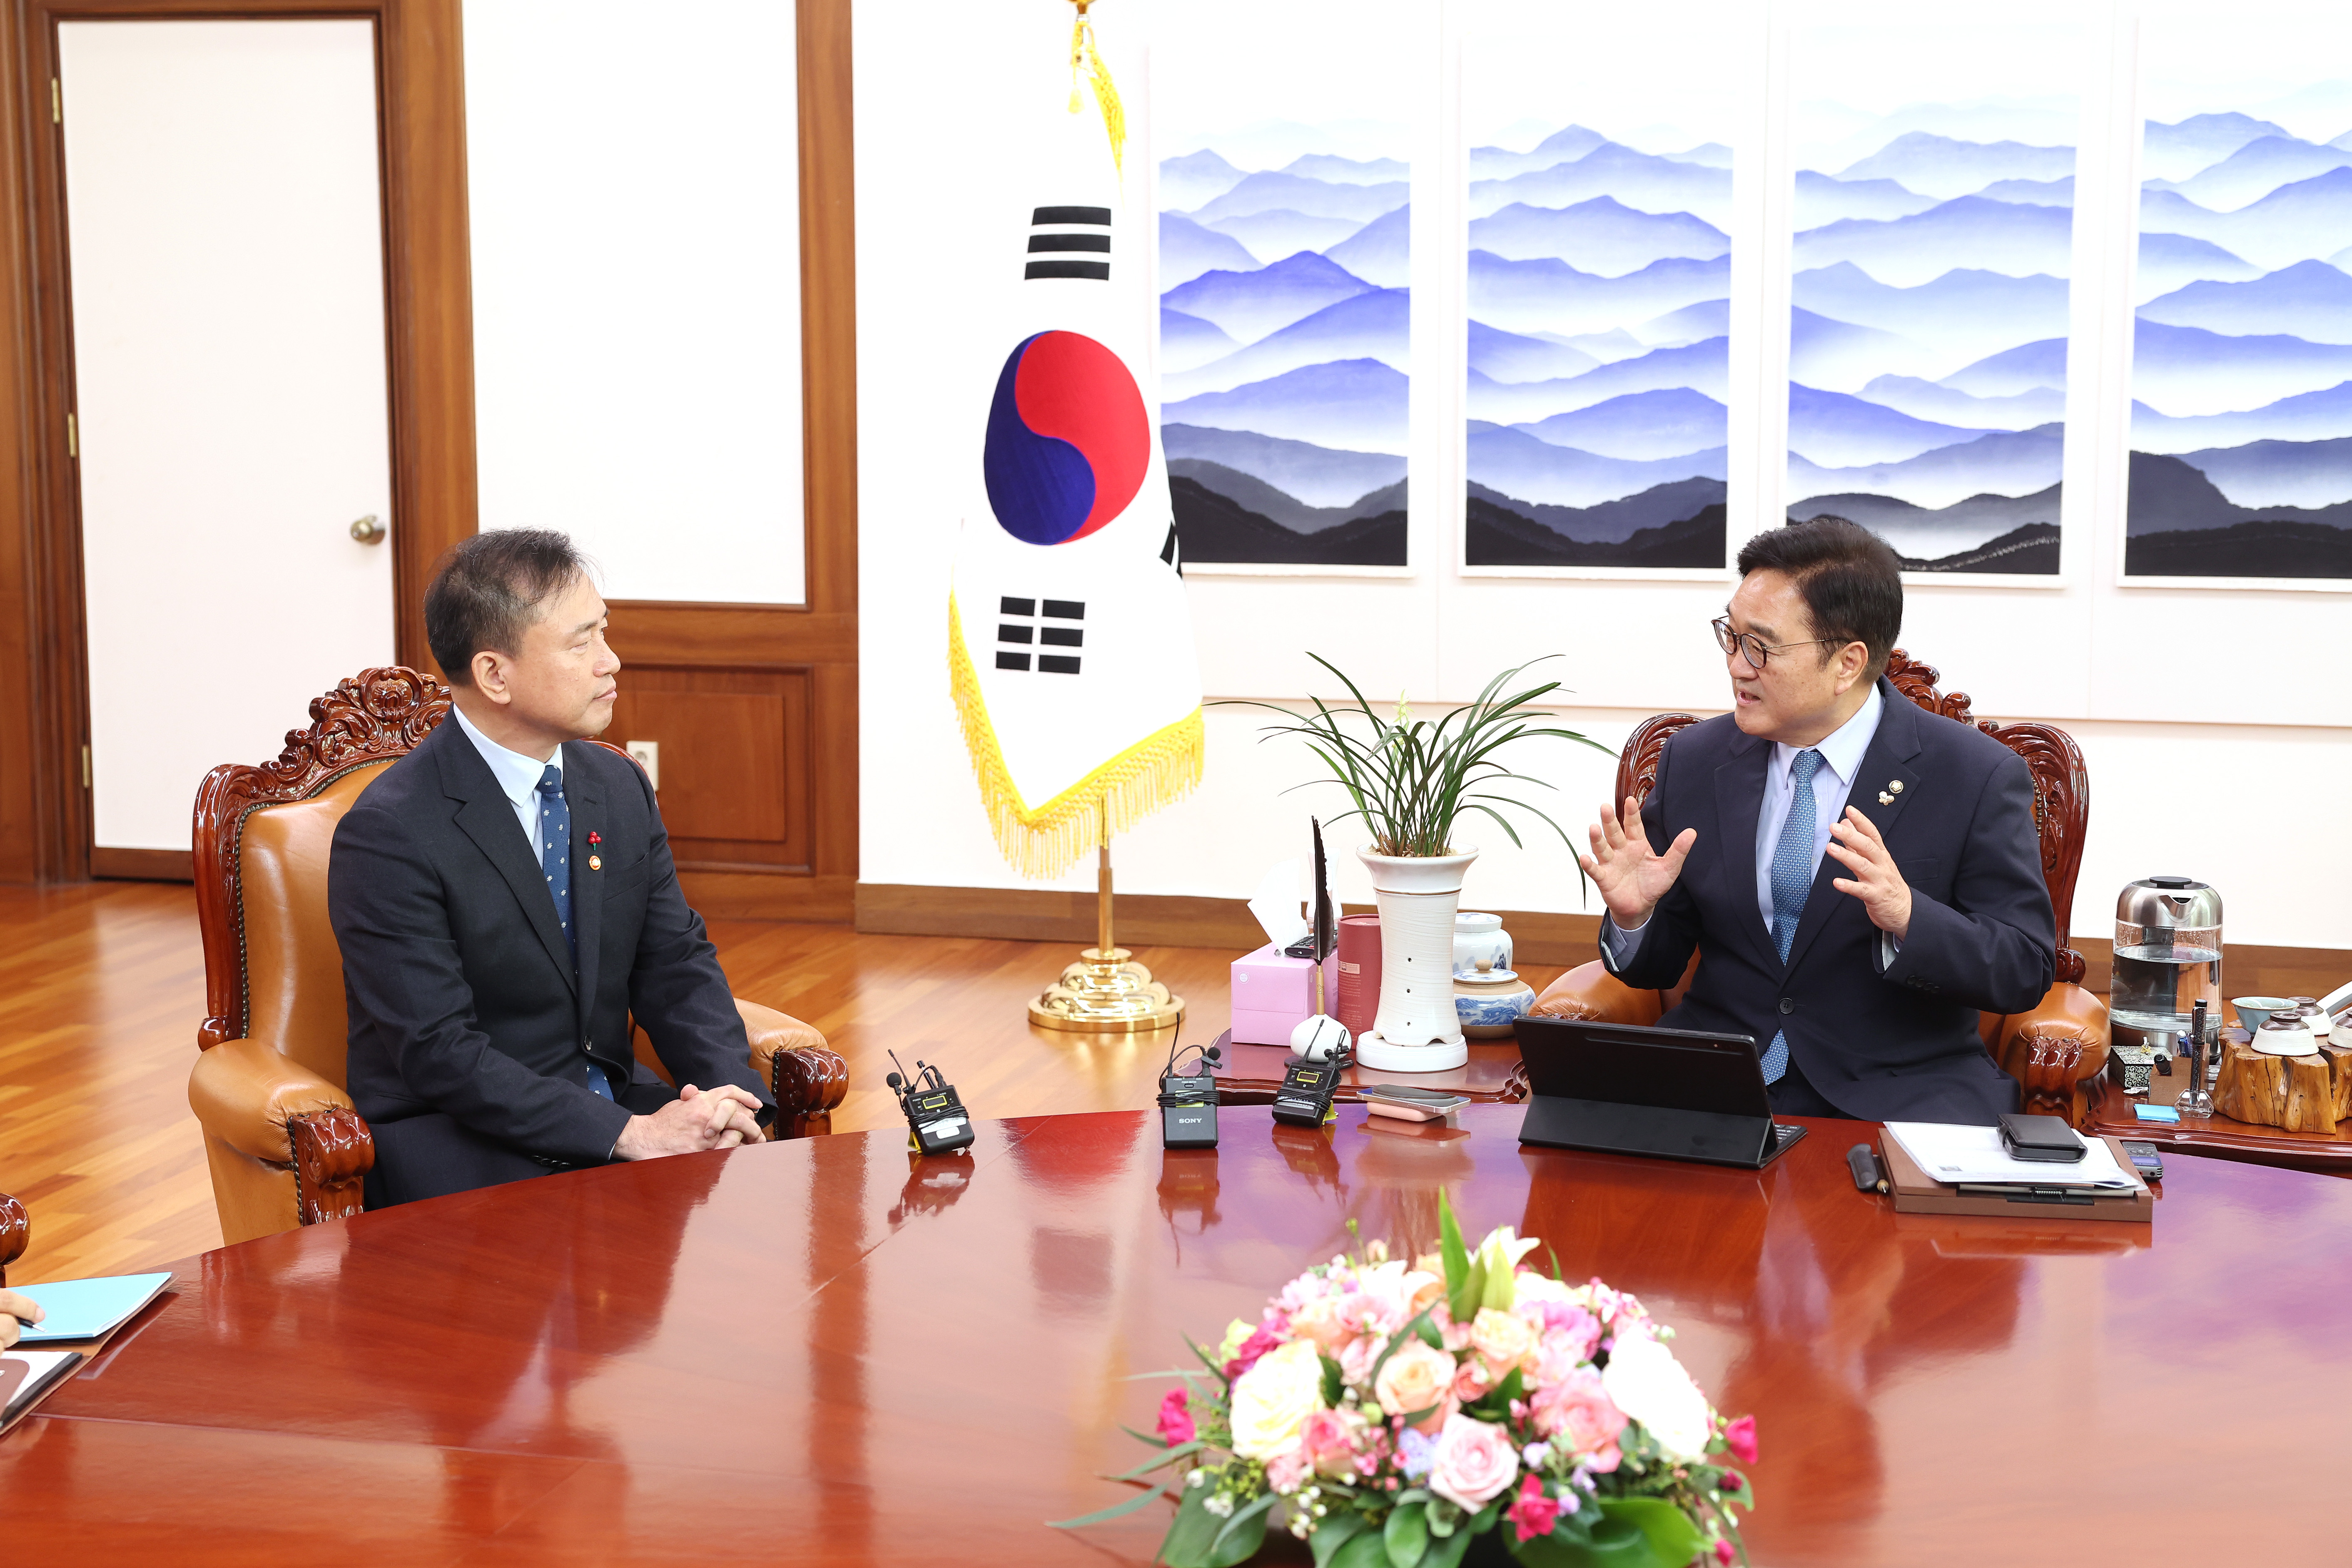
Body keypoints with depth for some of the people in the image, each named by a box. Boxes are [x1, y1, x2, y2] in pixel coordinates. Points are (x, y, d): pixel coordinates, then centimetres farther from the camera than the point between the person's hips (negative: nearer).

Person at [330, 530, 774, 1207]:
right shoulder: (389, 834, -15)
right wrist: (629, 1133, -24)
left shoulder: (621, 788, 7)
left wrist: (730, 1097, -10)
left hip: (614, 1105, 6)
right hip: (457, 1141, -6)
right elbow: (441, 1054, -19)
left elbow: (676, 964, 10)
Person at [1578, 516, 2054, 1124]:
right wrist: (1634, 917, -11)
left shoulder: (1978, 777, -4)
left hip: (1898, 1095, -3)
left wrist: (1907, 918, -25)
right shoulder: (1695, 760, 7)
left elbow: (2025, 971, -7)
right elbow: (1658, 968, 13)